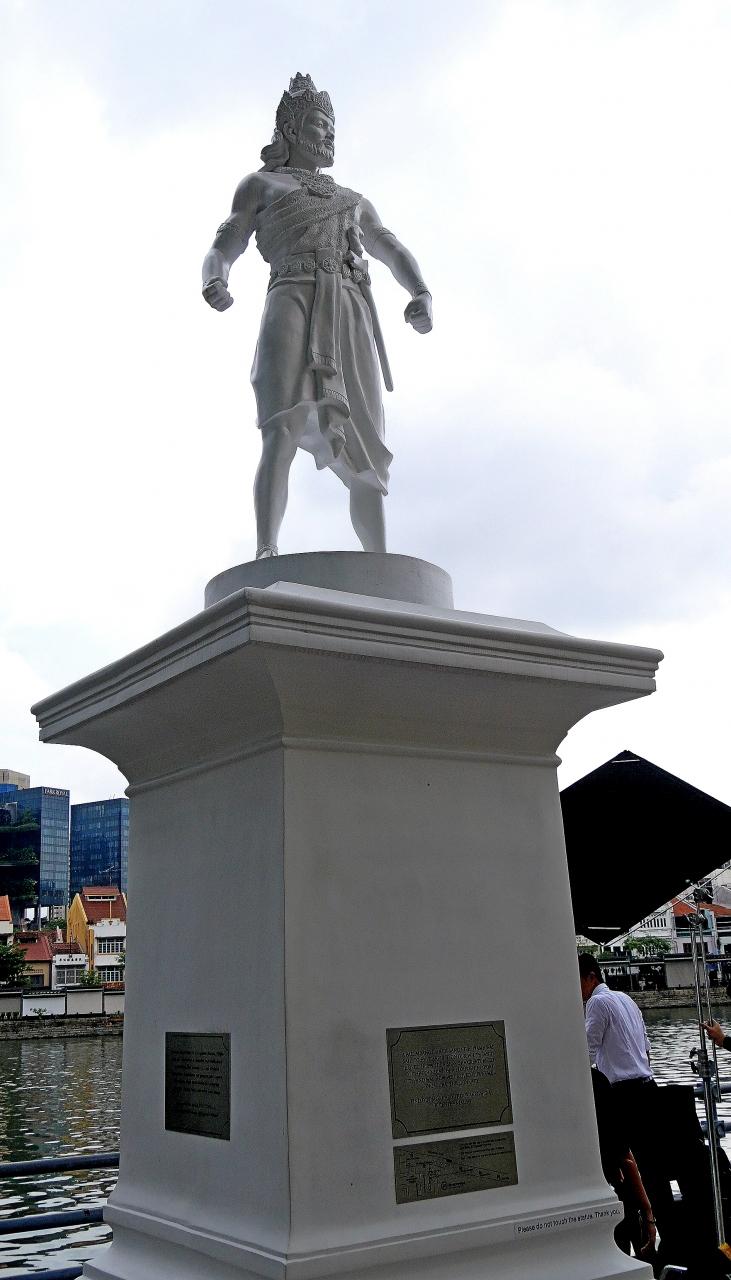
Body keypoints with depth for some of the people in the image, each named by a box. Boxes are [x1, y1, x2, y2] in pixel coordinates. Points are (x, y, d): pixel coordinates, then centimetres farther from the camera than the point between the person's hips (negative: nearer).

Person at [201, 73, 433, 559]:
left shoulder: (354, 200, 35)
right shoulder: (258, 184, 24)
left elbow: (396, 253, 21)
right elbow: (220, 254, 12)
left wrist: (424, 295, -4)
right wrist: (215, 283, -15)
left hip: (351, 319, 4)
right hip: (294, 307, -4)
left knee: (365, 461, -5)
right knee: (284, 430, -29)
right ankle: (266, 557, -41)